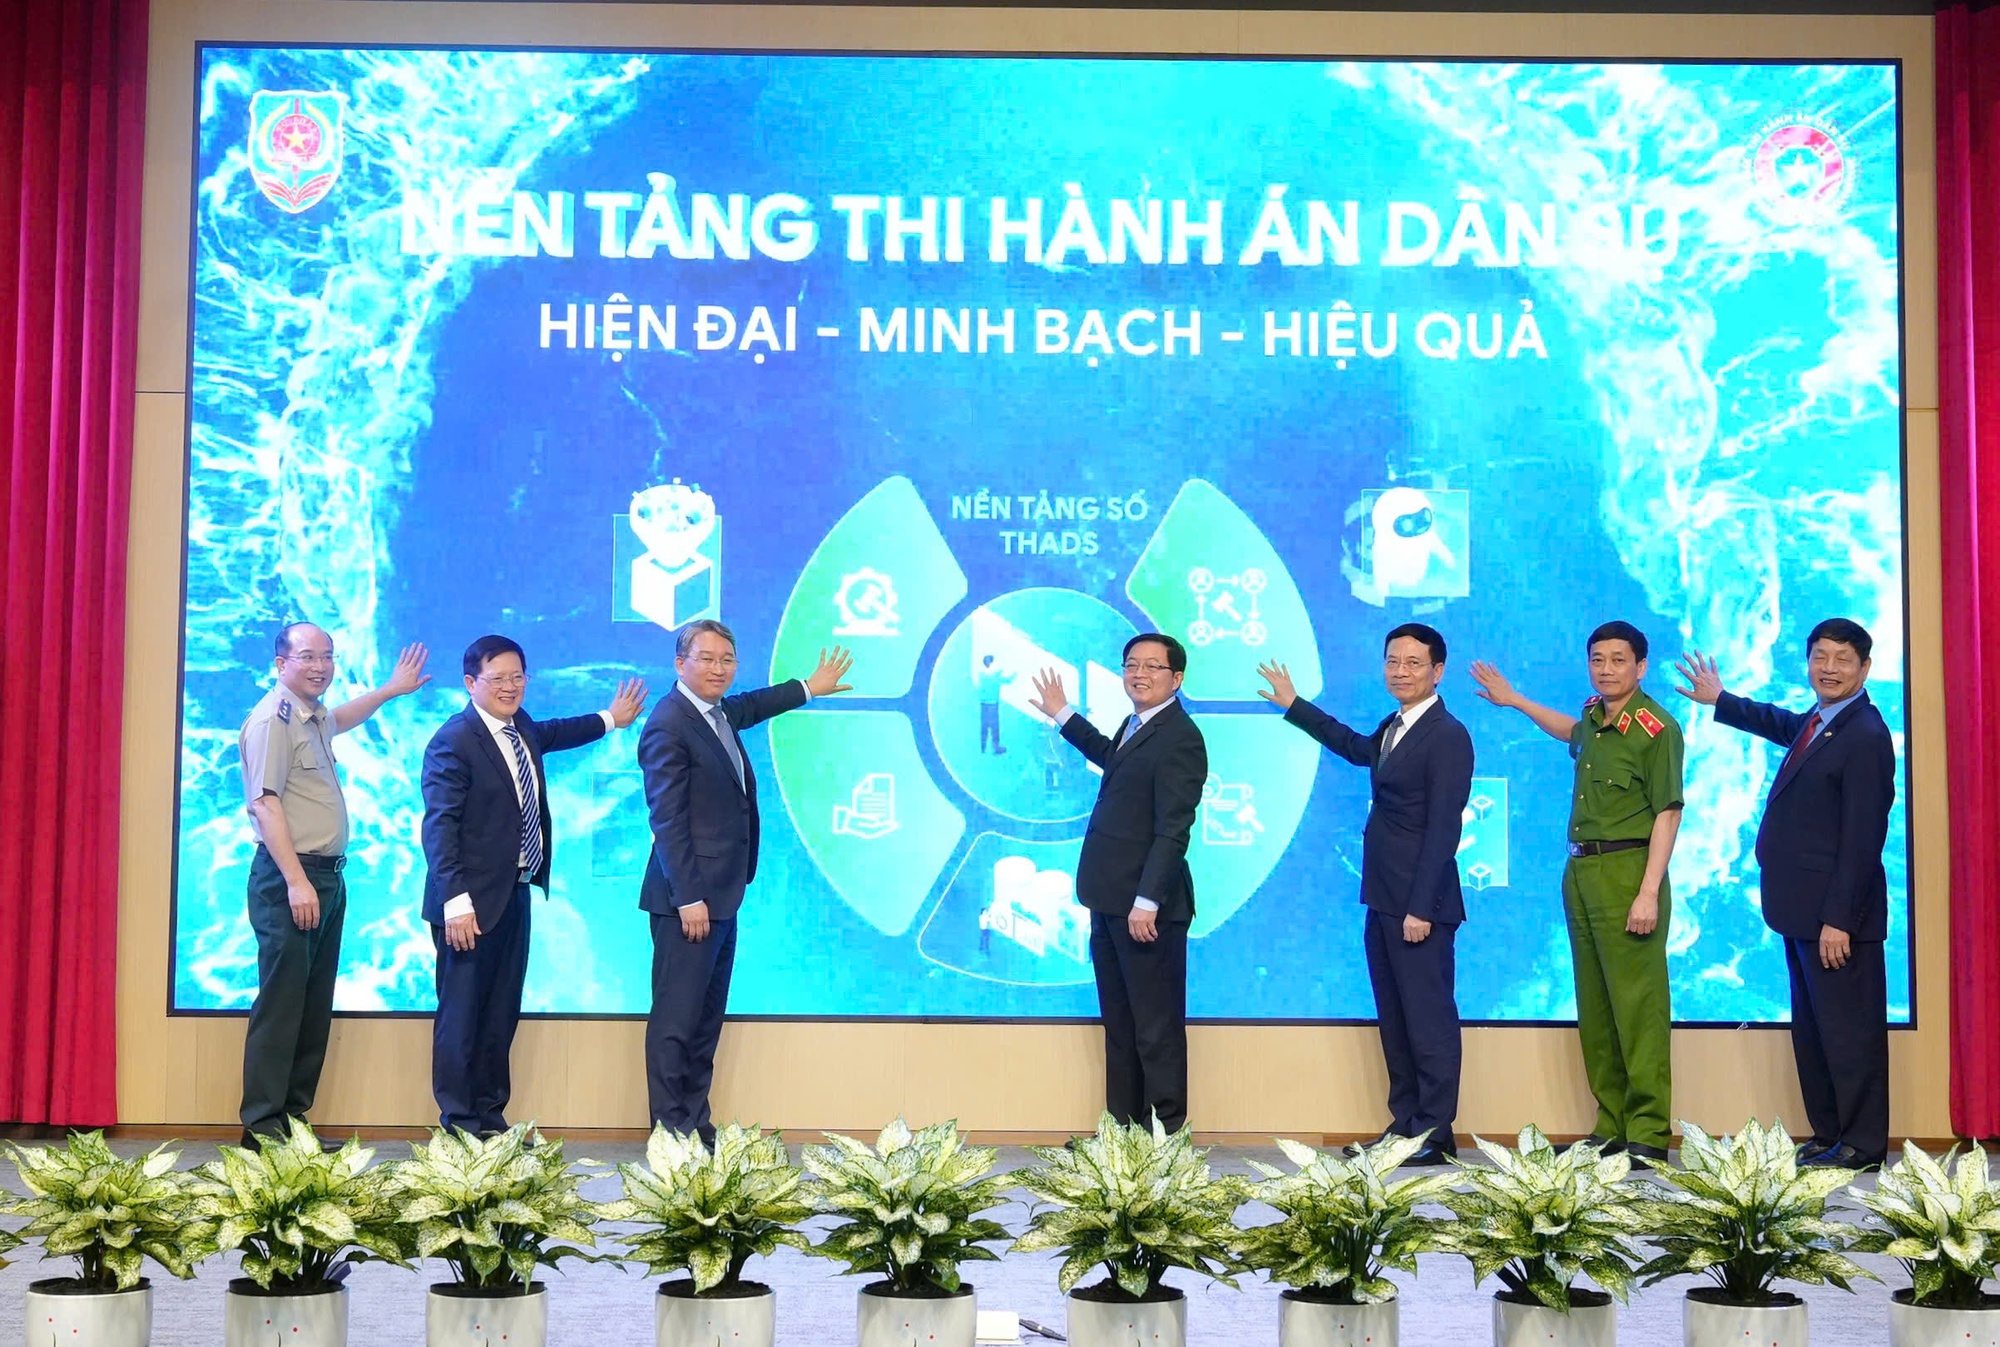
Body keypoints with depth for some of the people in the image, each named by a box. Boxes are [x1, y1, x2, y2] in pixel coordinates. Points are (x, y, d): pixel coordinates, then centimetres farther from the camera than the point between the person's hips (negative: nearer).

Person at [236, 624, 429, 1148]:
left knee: (315, 1007, 10)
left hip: (326, 876, 10)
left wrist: (390, 690, 46)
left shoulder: (313, 718, 17)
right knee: (280, 1004, -8)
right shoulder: (272, 719, -11)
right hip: (289, 877, -10)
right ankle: (262, 1126, -5)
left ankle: (294, 1118, 14)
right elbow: (266, 805, -19)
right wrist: (296, 882, -24)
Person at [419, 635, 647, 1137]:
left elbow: (550, 734, 36)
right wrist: (456, 902, -25)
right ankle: (459, 1126, 7)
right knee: (462, 1016, 0)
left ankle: (491, 1119, 21)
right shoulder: (453, 741, -14)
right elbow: (439, 826, -19)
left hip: (516, 896, 8)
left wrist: (609, 719, 47)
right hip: (472, 903, -8)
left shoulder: (521, 729, 10)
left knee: (502, 1016, 13)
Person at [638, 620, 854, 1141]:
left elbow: (750, 707, 37)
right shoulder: (668, 726, -15)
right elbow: (667, 820, -18)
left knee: (707, 1020, 12)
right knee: (676, 1020, -5)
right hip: (689, 900, -10)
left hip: (719, 897, 10)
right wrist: (689, 899, -20)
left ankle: (695, 1126, 18)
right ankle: (669, 1131, 0)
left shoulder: (719, 714, 12)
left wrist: (810, 688, 49)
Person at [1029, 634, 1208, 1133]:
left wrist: (1147, 902, -26)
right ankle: (1122, 1126, 22)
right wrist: (1063, 716, 41)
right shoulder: (1135, 725, 14)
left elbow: (1173, 829, -22)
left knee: (1157, 1029, -2)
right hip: (1111, 903, 10)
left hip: (1146, 908, -10)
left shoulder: (1179, 737, -16)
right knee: (1118, 1025, 15)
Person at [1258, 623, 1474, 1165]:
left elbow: (1444, 829, -17)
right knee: (1393, 1018, 13)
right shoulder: (1393, 728, 14)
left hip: (1419, 904, -9)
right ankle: (1404, 1123, 21)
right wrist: (1293, 705, 40)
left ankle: (1435, 1134, 2)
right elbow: (1358, 748, 38)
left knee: (1428, 1018, -4)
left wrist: (1421, 908, -20)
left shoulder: (1447, 735, -13)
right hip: (1383, 900, 9)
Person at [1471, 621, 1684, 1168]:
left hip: (1627, 871, -8)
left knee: (1637, 1005, -8)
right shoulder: (1594, 715, 14)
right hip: (1581, 871, 9)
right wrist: (1514, 700, 42)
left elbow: (1668, 813, -13)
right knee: (1595, 1008, 10)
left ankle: (1649, 1136, -6)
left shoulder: (1656, 727, -10)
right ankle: (1612, 1126, 16)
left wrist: (1649, 892, -19)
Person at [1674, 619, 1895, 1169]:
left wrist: (1838, 920, -22)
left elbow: (1863, 839, -20)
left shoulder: (1865, 737, -17)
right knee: (1812, 1030, 15)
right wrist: (1719, 700, 47)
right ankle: (1828, 1134, 23)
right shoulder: (1815, 724, 13)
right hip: (1803, 912, 10)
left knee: (1849, 1029, -3)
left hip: (1836, 916, -10)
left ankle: (1863, 1144, 5)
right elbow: (1779, 723, 39)